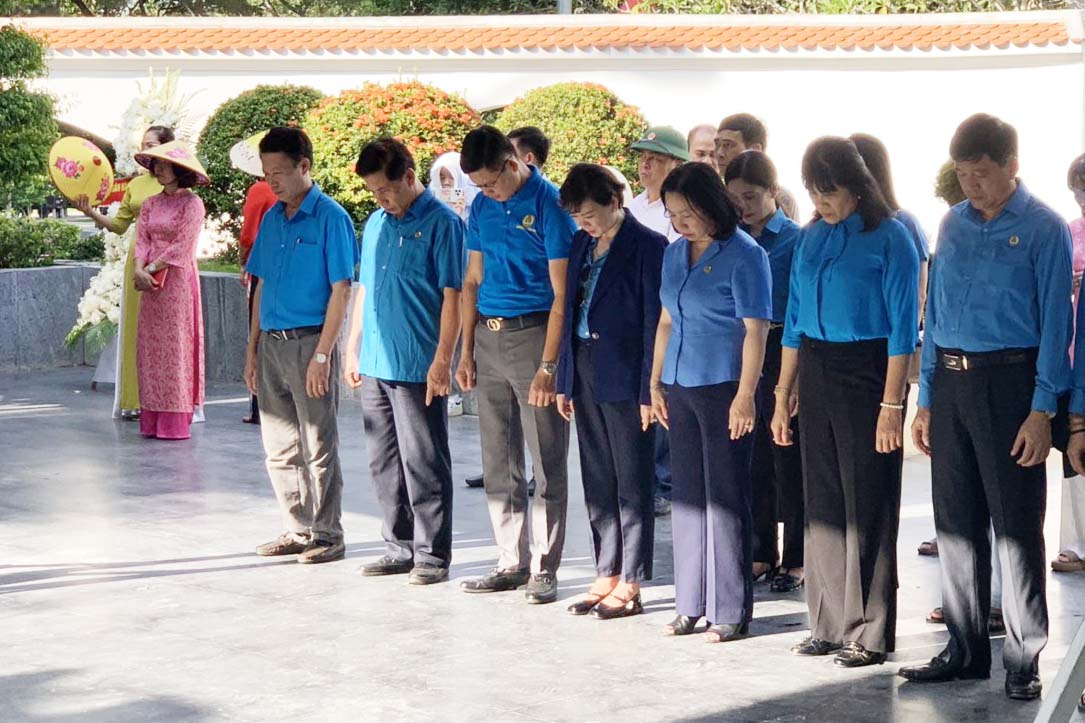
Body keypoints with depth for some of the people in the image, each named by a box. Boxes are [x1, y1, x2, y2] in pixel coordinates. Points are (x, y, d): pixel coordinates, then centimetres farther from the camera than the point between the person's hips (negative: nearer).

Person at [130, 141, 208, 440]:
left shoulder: (191, 203, -6)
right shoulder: (150, 204, 13)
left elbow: (182, 246, -12)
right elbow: (141, 240, 6)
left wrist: (152, 269, -13)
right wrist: (139, 269, -12)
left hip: (178, 280, -6)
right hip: (151, 282, 6)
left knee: (175, 346, -5)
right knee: (149, 346, 4)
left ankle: (176, 421, -2)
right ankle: (152, 419, 7)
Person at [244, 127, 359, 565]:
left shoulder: (330, 217, -9)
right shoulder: (272, 219, 12)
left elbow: (341, 290, -12)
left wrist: (322, 355, -17)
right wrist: (253, 349, 13)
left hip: (308, 343, -7)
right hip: (271, 344, 7)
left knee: (319, 447, 0)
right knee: (280, 448, 12)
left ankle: (328, 536, 9)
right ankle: (299, 530, 22)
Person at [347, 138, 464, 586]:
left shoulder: (441, 223, -7)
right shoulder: (375, 224, 14)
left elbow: (452, 295, -10)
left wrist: (442, 361, -15)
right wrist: (353, 349, 16)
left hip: (418, 368, -7)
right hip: (374, 365, 7)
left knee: (424, 465, -2)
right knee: (385, 464, 11)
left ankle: (432, 555, 6)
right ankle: (401, 547, 21)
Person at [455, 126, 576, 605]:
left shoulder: (549, 204, -10)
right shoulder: (482, 207, 10)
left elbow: (561, 294, -12)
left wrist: (547, 366, -17)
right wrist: (467, 351, 12)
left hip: (533, 334, -7)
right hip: (488, 338, 7)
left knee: (547, 464, -1)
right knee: (498, 465, 10)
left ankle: (544, 569, 5)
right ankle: (512, 562, 19)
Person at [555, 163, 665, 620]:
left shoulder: (646, 246, -10)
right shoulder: (582, 243, 11)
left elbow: (654, 321, -12)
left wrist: (648, 392, -15)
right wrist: (564, 380, 12)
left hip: (624, 378, -7)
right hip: (585, 373, 7)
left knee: (632, 482, 0)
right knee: (597, 482, 11)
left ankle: (630, 586, 5)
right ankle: (606, 576, 19)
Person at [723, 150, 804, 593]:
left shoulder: (794, 239, -6)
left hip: (781, 352, -5)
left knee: (788, 457, 2)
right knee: (753, 456, 10)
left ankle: (795, 558, 10)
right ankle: (762, 553, 20)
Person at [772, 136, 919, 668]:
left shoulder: (889, 240, -9)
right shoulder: (811, 238, 9)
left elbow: (902, 330, -10)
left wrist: (892, 405, -16)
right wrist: (783, 395, 11)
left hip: (867, 375, -6)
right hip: (815, 376, 6)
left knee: (867, 505, -2)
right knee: (822, 503, 9)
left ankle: (870, 634, 5)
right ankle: (830, 624, 18)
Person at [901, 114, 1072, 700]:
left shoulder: (1043, 228, -5)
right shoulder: (953, 224, 11)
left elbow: (1055, 322, -9)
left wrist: (1042, 411, -15)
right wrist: (926, 400, 11)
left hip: (1008, 380, -6)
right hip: (950, 382, 6)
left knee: (1016, 524, -1)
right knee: (956, 522, 11)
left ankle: (1025, 660, 7)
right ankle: (965, 650, 22)